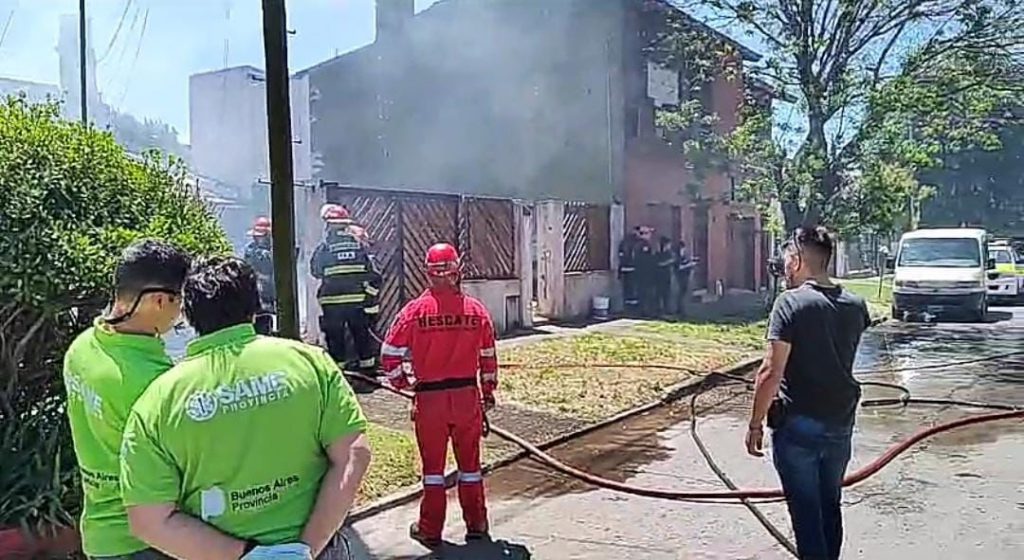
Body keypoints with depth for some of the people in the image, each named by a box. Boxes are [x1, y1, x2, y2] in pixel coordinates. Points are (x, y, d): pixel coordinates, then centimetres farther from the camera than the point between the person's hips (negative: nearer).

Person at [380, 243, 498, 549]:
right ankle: (476, 524, 25)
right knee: (469, 462, 14)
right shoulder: (476, 309, -2)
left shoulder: (415, 310, -8)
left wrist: (401, 381, 11)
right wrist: (488, 393, 18)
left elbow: (390, 354, -6)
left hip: (429, 397, -1)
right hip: (468, 395, 2)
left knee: (433, 464, 11)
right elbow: (488, 358, 6)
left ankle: (430, 529, 20)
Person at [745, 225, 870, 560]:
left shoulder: (791, 303, -15)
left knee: (806, 510, 3)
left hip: (798, 424, -6)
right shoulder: (855, 306, 2)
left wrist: (755, 423, -11)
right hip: (841, 423, 6)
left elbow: (771, 372, -19)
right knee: (830, 505, 20)